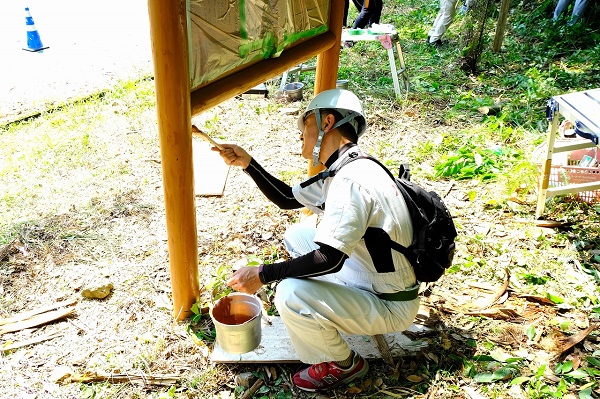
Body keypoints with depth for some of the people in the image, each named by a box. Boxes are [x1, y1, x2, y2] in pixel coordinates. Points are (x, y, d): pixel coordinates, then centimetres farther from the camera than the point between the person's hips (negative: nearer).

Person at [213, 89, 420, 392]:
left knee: (290, 295, -28)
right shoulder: (342, 171, 4)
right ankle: (323, 316, 21)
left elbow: (328, 259, -31)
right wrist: (248, 164, 6)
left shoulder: (351, 179, -28)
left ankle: (343, 365, 1)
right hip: (370, 281, 9)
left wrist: (262, 274, -24)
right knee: (297, 235, 14)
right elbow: (287, 199, 14)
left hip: (390, 306, -9)